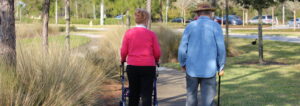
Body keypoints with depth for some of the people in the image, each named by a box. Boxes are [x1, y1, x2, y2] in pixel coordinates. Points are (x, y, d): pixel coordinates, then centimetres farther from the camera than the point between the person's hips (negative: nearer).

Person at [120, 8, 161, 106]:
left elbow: (123, 51, 2)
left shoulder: (128, 33, -1)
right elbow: (157, 53, 0)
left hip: (132, 67, 2)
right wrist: (156, 60, 21)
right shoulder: (151, 34, -4)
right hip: (148, 67, -2)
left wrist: (123, 60, 23)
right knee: (146, 95, 2)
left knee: (133, 94, 16)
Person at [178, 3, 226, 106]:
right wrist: (221, 67, 5)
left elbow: (182, 48, 1)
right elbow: (221, 49, -5)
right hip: (209, 70, -2)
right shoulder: (215, 26, -2)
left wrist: (183, 63, 16)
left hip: (192, 68, 2)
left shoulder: (190, 26, 3)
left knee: (191, 96, 13)